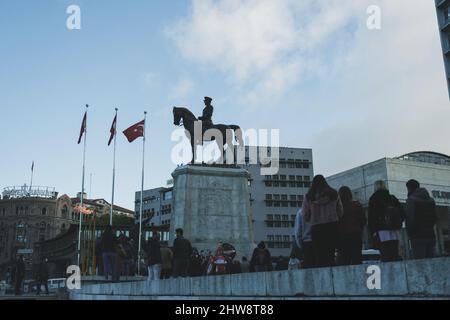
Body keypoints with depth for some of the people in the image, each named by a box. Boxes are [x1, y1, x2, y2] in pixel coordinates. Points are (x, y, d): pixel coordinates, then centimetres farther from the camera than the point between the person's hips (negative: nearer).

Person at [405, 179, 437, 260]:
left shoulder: (411, 199, -6)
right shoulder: (431, 200, 16)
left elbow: (410, 218, -12)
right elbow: (434, 218, 18)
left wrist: (410, 233, -3)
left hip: (418, 236, -7)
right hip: (430, 235, 7)